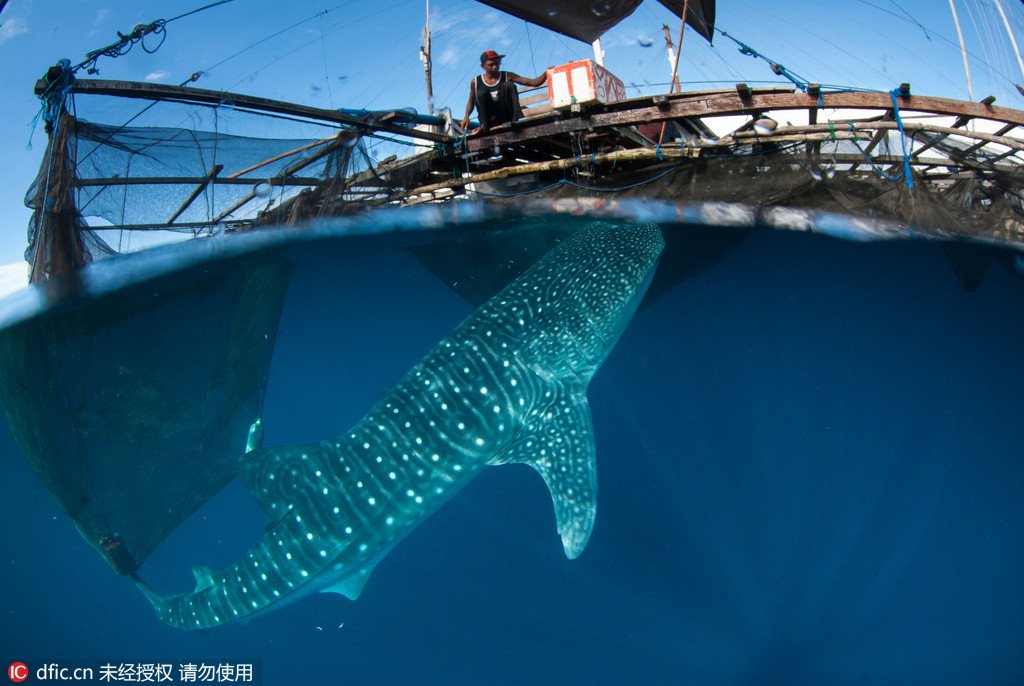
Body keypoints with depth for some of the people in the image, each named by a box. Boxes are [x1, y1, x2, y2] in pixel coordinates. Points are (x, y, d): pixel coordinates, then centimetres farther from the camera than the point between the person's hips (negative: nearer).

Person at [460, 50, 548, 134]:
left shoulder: (507, 76, 2)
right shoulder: (475, 82, 4)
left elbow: (533, 83, -4)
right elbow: (471, 102, 15)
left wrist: (546, 73, -21)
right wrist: (466, 116, -4)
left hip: (508, 116, 0)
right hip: (491, 120, 0)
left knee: (508, 85, -19)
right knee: (481, 93, -23)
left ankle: (517, 119, -29)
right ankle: (484, 126, -26)